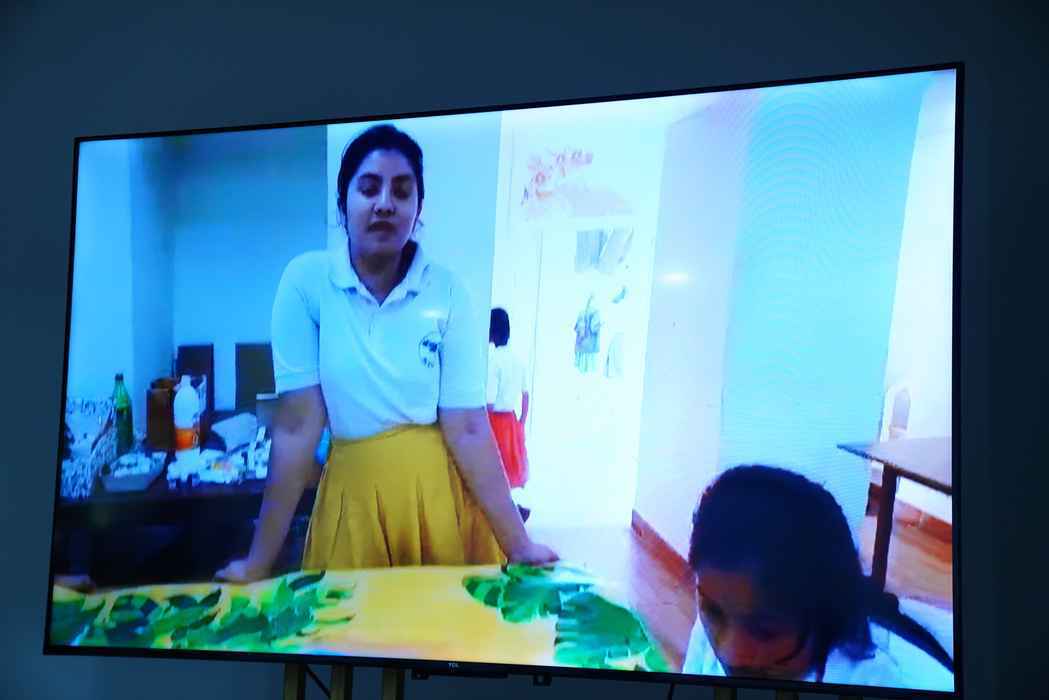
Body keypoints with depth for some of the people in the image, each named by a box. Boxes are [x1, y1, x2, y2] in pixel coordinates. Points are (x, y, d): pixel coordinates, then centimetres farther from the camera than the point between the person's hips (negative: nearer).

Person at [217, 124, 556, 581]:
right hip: (353, 495, 0)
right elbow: (296, 427, -11)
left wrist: (518, 545, -12)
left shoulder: (447, 292, -7)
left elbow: (468, 431, -9)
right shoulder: (306, 281, -9)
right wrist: (259, 562, -12)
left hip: (442, 494, 1)